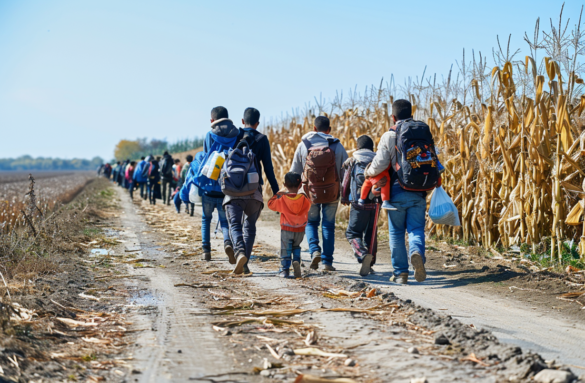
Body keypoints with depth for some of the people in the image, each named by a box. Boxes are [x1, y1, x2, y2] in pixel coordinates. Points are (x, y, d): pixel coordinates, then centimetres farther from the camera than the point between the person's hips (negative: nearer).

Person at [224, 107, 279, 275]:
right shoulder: (262, 139, 3)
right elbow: (268, 167, -1)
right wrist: (275, 191, 3)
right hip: (254, 190, 0)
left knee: (235, 224, -4)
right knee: (250, 226, 13)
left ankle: (240, 251, -33)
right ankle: (244, 264, 4)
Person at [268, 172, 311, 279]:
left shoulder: (282, 199, -11)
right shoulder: (303, 198, -8)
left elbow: (271, 204, 1)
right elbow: (308, 205, 13)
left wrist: (277, 195, 14)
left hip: (286, 229, -2)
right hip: (300, 230, 2)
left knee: (286, 249, 8)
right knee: (296, 246, 21)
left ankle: (285, 269, 5)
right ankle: (296, 261, -4)